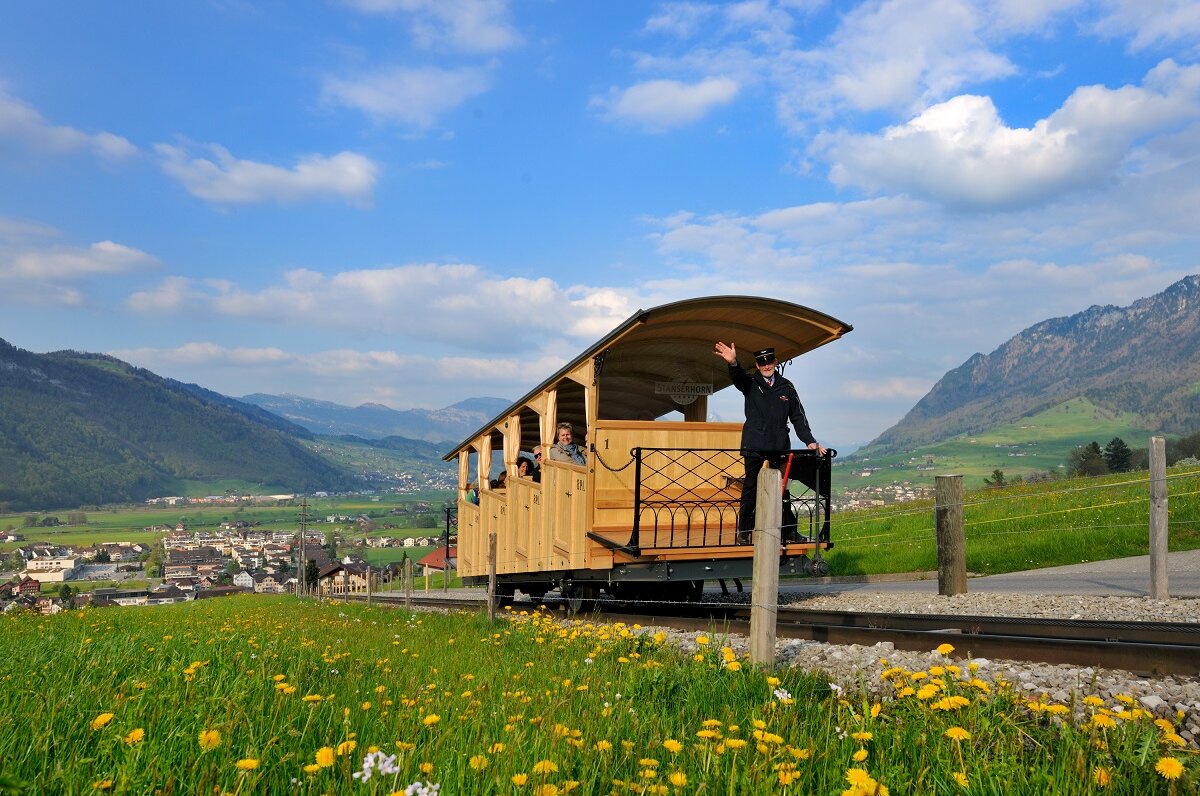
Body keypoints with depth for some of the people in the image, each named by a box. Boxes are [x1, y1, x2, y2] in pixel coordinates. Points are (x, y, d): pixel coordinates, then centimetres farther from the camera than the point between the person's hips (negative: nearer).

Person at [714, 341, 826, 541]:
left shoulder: (786, 386, 12)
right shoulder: (750, 382, 5)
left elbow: (798, 416, 13)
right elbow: (738, 378, -19)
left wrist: (810, 441, 4)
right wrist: (733, 363, -43)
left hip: (779, 445, 2)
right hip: (754, 445, -2)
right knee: (751, 488, -2)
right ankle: (744, 531, 2)